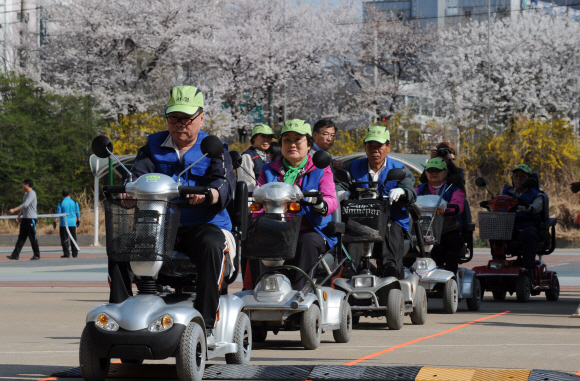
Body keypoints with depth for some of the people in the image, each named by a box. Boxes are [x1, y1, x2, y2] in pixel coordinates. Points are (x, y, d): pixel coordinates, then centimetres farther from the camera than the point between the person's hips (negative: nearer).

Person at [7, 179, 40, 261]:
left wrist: (14, 210, -25)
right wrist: (19, 216, 17)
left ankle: (37, 255, 3)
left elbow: (25, 205, -23)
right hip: (25, 218, 9)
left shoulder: (32, 194, -12)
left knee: (32, 238, -4)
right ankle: (15, 255, -1)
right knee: (21, 237, 3)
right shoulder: (26, 194, 18)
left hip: (31, 218, -9)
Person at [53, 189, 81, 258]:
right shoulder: (74, 203, 3)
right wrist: (78, 221, 22)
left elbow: (58, 213, -5)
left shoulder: (61, 203, -5)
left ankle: (66, 253, -4)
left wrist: (55, 222, 1)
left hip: (64, 223, -3)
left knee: (64, 239, 1)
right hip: (72, 223, 3)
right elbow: (78, 213, 10)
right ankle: (75, 253, 10)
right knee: (73, 239, 10)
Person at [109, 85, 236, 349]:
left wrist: (206, 194, -33)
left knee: (211, 246, -37)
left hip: (203, 224, -3)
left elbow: (225, 183, -8)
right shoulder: (154, 145, 19)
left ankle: (206, 325, -35)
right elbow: (141, 172, 2)